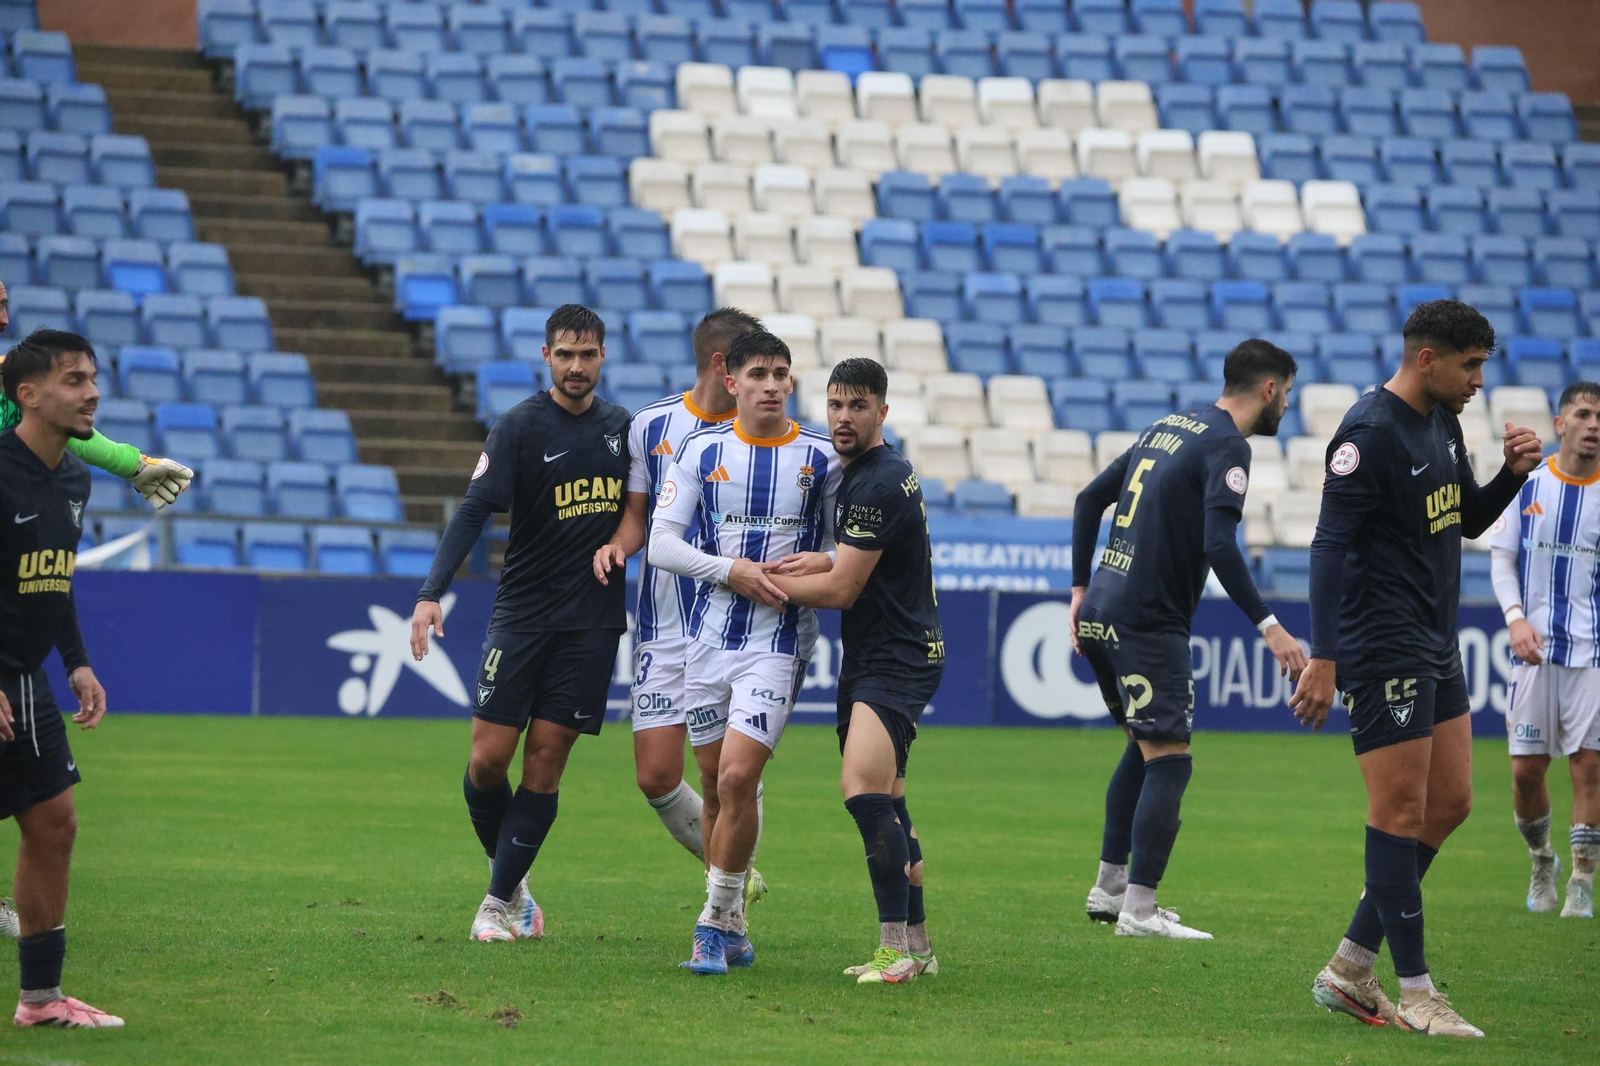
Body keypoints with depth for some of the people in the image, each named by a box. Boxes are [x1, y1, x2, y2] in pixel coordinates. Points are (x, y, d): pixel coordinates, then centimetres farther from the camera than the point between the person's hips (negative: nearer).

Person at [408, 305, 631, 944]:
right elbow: (474, 512, -15)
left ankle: (501, 900, 5)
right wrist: (431, 594, -25)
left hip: (593, 623, 2)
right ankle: (511, 876, 18)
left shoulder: (621, 428, 8)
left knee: (544, 765, -2)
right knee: (487, 760, -5)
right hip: (522, 619, -2)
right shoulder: (519, 428, -6)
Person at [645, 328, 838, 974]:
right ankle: (730, 930, 22)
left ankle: (715, 926, -7)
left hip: (780, 638, -2)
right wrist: (733, 570, -13)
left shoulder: (821, 459, 2)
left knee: (737, 777, -17)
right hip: (711, 632, 3)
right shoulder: (702, 452, 4)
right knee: (720, 783, 8)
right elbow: (661, 542, 0)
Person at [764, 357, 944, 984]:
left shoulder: (877, 484, -17)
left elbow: (841, 590, -16)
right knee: (885, 803, 15)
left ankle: (896, 948, -25)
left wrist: (770, 583, -2)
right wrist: (824, 560, 9)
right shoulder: (860, 472, 15)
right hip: (869, 659, 11)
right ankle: (916, 946, 22)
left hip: (897, 661, -11)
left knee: (863, 786, -24)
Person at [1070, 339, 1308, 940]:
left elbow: (1090, 498, 20)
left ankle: (1109, 888, 23)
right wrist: (1268, 626, -22)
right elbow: (1219, 546, -22)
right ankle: (1138, 910, -10)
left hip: (1101, 616, 9)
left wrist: (1081, 588, 24)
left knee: (1144, 747, 21)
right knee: (1168, 760, -6)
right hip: (1148, 621, -9)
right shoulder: (1227, 446, -10)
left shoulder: (1169, 428, 16)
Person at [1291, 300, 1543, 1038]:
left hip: (1434, 646, 10)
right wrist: (1322, 659, -24)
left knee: (1449, 802, 10)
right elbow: (1330, 546, -19)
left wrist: (1513, 473, 3)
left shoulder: (1441, 422, 12)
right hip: (1382, 650, -10)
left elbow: (1469, 521, 23)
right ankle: (1413, 992, -2)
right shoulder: (1371, 433, -16)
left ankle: (1350, 968, 16)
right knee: (1402, 810, -6)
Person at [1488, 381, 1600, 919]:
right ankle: (1541, 861, 27)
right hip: (1535, 647, 1)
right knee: (1526, 768, 1)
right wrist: (1516, 617, -10)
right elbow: (1502, 557, 6)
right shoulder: (1528, 484, 3)